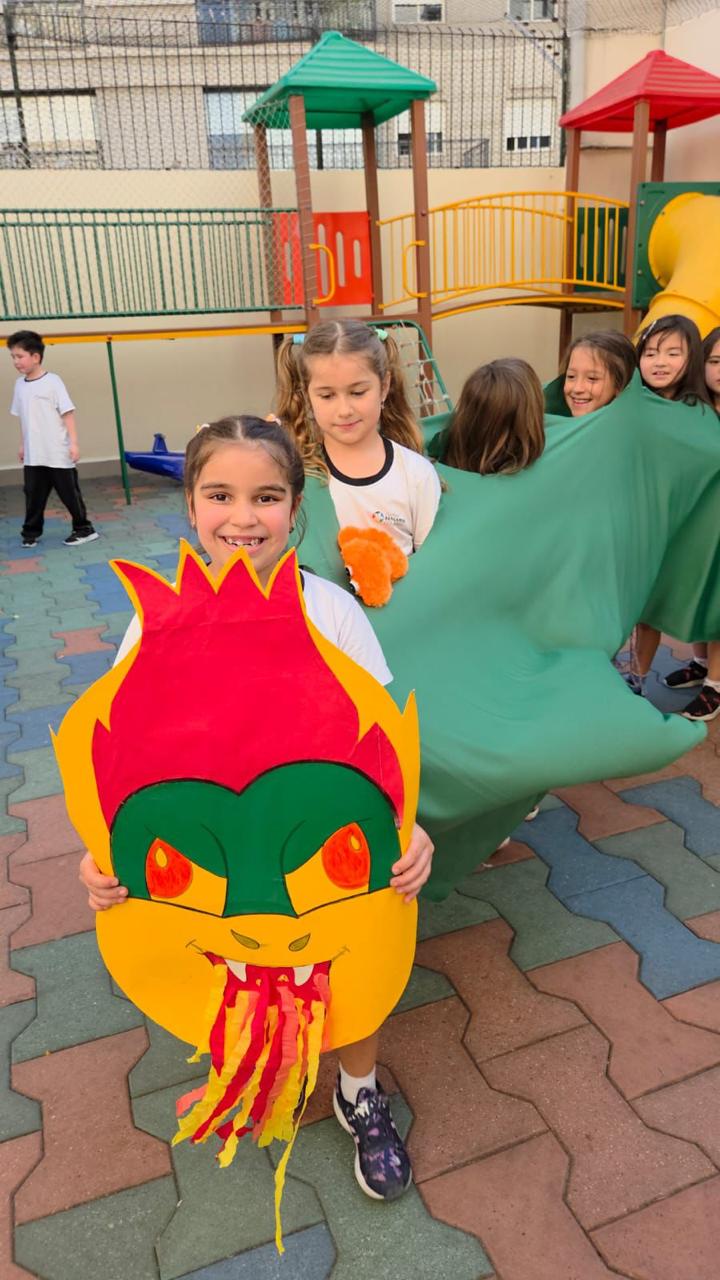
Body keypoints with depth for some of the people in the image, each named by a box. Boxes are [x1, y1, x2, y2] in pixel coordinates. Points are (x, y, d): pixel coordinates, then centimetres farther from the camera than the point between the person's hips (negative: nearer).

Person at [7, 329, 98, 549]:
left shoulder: (52, 382, -10)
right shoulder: (20, 384, 8)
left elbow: (68, 413, -11)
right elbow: (23, 417, 16)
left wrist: (73, 443, -15)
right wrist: (23, 444, 19)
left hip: (58, 454, -5)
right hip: (33, 455, 5)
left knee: (69, 492, 4)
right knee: (33, 494, 8)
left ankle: (84, 529, 16)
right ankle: (31, 532, 19)